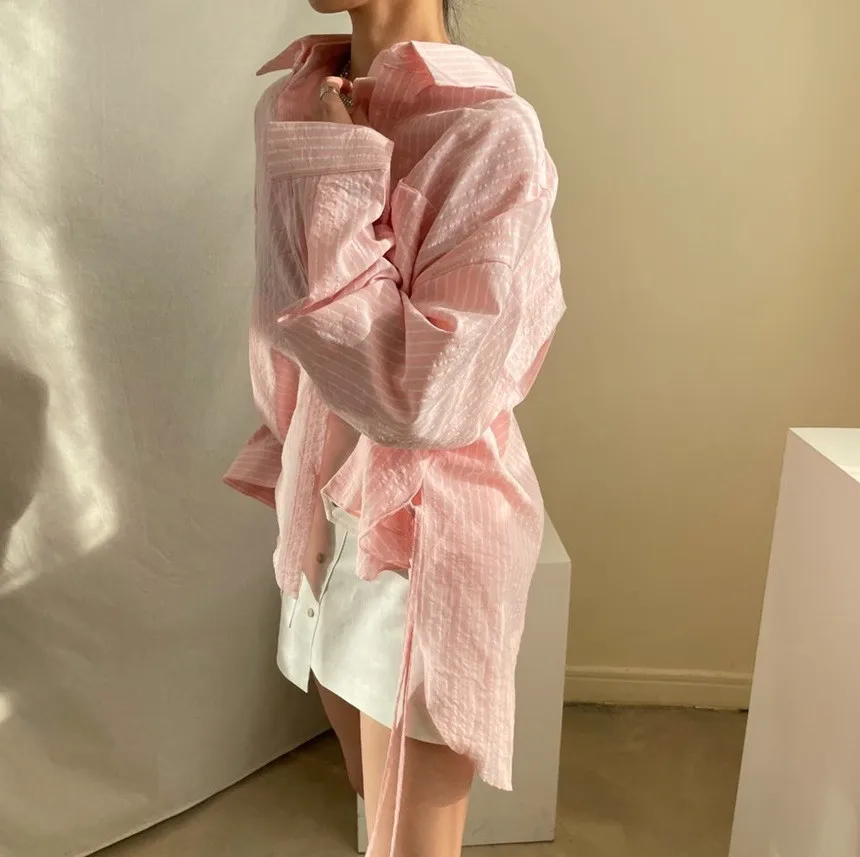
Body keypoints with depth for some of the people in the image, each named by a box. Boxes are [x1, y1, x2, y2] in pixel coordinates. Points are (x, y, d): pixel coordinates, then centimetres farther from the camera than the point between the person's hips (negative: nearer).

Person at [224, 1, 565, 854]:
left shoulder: (489, 135, -20)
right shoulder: (293, 105, 3)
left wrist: (330, 186, -23)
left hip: (426, 529, -6)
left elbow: (423, 397, -26)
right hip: (323, 510, 7)